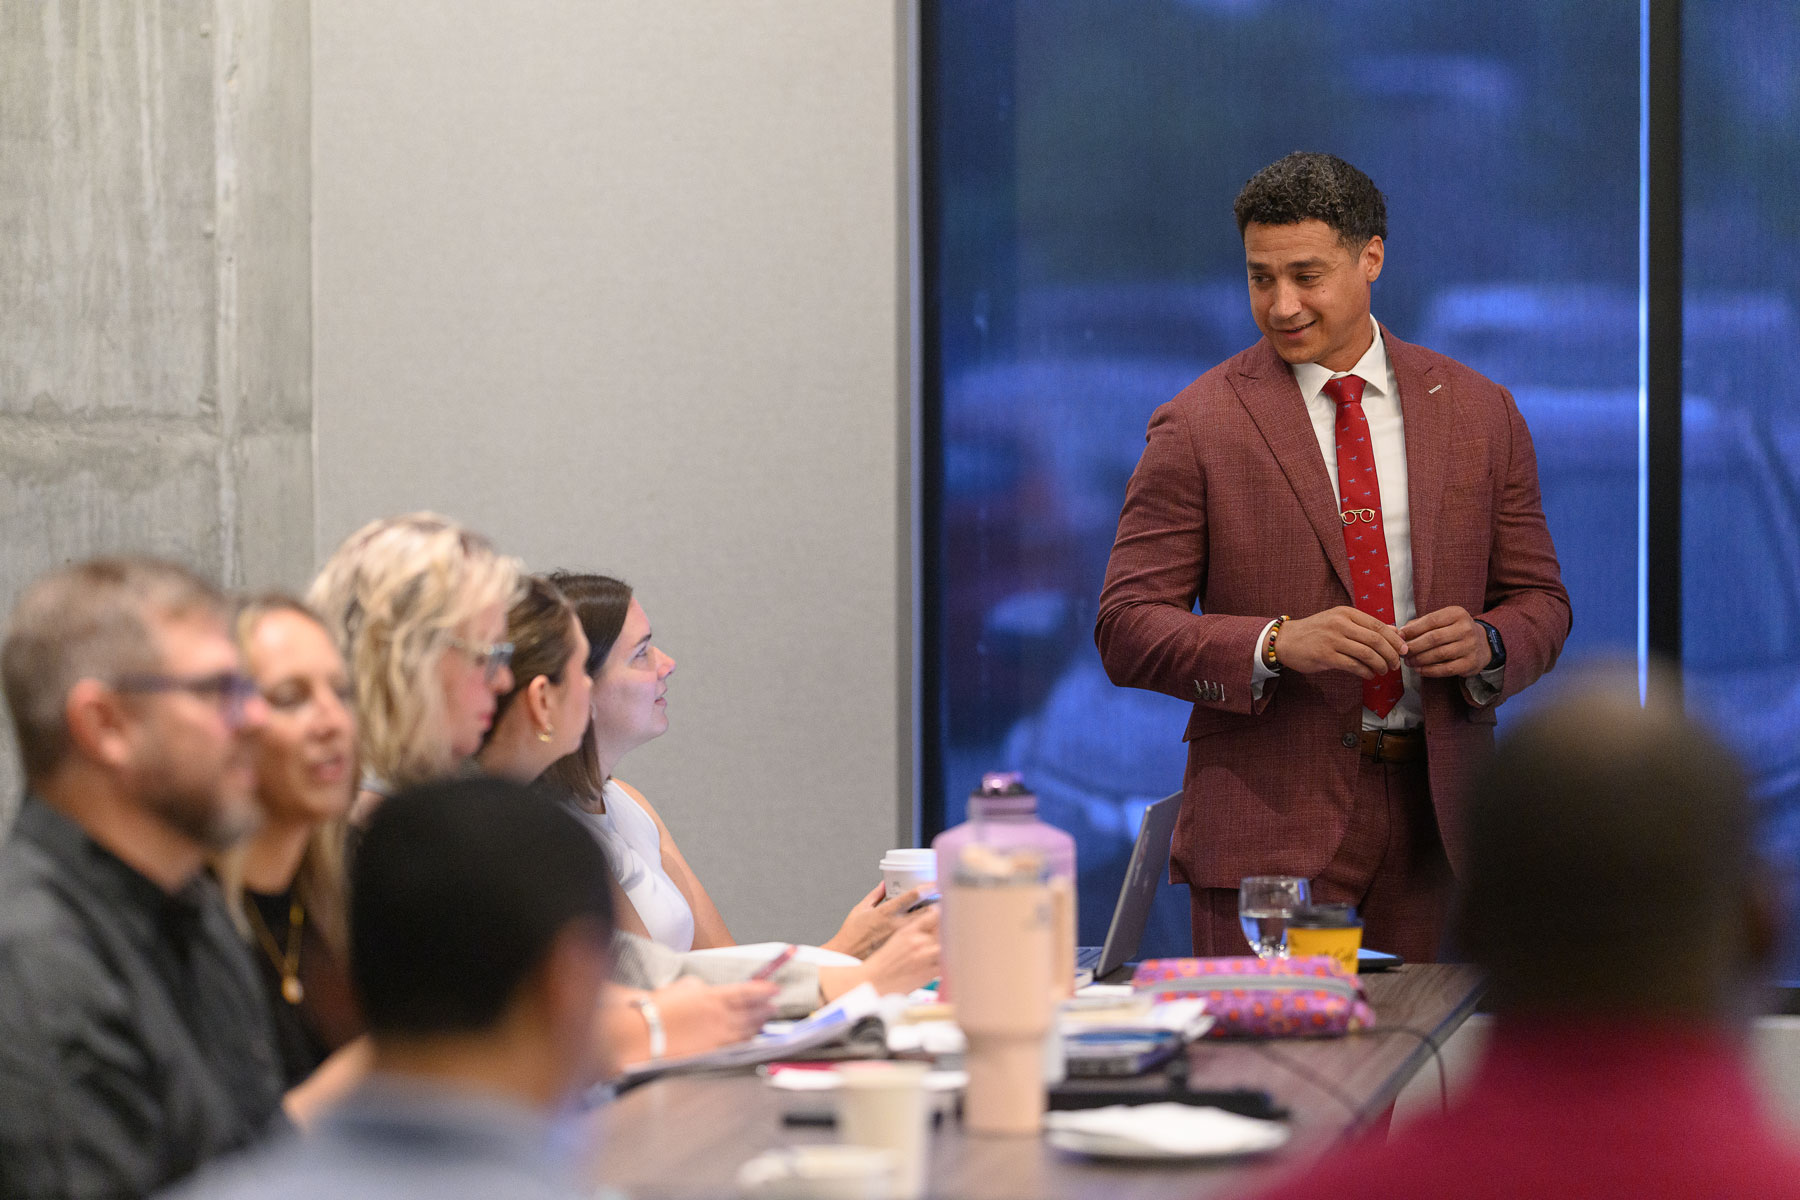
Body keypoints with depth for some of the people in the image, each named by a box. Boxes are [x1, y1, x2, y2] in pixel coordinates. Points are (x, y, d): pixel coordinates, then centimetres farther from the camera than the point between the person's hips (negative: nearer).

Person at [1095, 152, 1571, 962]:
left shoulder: (1479, 414, 9)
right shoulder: (1196, 428, 0)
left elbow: (1540, 601, 14)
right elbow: (1126, 629, -4)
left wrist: (1486, 644, -9)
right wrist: (1277, 644, -19)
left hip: (1436, 810, 3)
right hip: (1273, 816, -3)